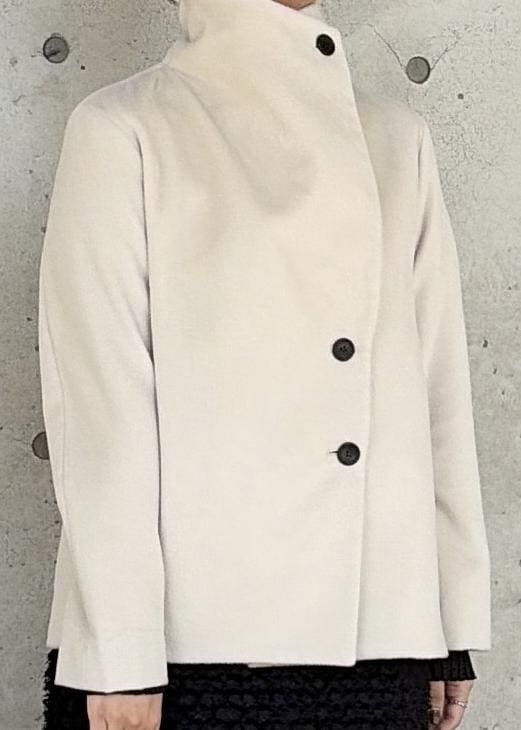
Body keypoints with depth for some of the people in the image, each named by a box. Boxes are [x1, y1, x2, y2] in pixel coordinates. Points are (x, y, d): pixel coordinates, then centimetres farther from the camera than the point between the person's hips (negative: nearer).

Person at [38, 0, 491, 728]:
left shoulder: (398, 140, 11)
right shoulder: (124, 128, -1)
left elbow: (440, 386, 9)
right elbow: (97, 396, -7)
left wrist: (457, 613, 6)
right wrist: (120, 648, -11)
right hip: (187, 634, -3)